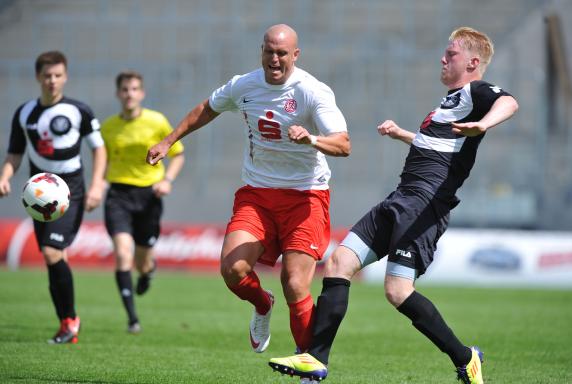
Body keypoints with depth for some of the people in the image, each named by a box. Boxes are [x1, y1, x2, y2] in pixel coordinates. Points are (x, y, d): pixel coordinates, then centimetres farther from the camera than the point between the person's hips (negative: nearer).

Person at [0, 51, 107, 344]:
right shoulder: (24, 114, 6)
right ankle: (67, 327, 14)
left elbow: (98, 148, 2)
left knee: (52, 253, -19)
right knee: (54, 259, 5)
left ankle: (70, 318, -5)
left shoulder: (78, 111, -5)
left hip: (70, 193, -4)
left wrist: (96, 186, -7)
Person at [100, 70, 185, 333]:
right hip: (119, 195, 0)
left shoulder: (157, 122, -2)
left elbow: (178, 155, 7)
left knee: (142, 264, 9)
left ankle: (148, 269, 50)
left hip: (149, 195, 0)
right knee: (122, 253, -21)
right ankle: (132, 318, -19)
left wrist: (167, 180, -9)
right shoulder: (107, 127, 3)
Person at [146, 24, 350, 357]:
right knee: (232, 269, -17)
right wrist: (168, 141, 25)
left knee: (296, 289, -15)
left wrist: (312, 139, -43)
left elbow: (343, 145, -24)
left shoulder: (314, 92, -14)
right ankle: (262, 305, 19)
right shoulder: (243, 86, 2)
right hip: (256, 192, 4)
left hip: (305, 195, -4)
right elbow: (209, 109, 24)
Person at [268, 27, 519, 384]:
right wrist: (401, 134, 52)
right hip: (402, 198, 10)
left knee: (398, 291, -19)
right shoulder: (454, 98, 27)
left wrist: (482, 125, -47)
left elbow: (509, 102, -28)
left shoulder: (476, 92, -4)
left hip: (426, 201, -10)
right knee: (338, 263, 2)